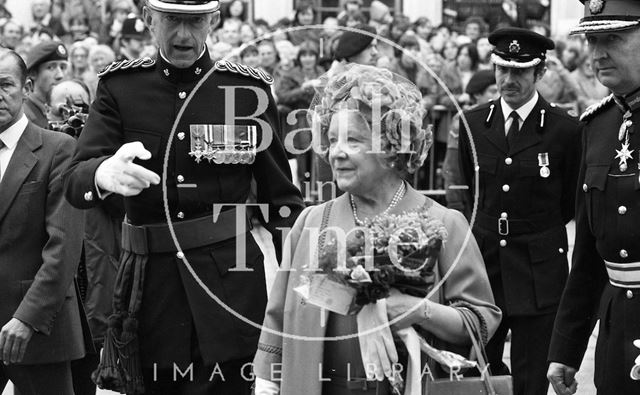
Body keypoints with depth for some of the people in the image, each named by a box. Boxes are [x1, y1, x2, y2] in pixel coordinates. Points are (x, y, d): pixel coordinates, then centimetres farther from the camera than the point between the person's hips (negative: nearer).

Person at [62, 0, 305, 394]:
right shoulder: (119, 86, 2)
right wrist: (106, 173, -32)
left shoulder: (251, 88, 1)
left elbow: (282, 198, 6)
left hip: (229, 281, -1)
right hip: (150, 282, 1)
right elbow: (75, 183, -8)